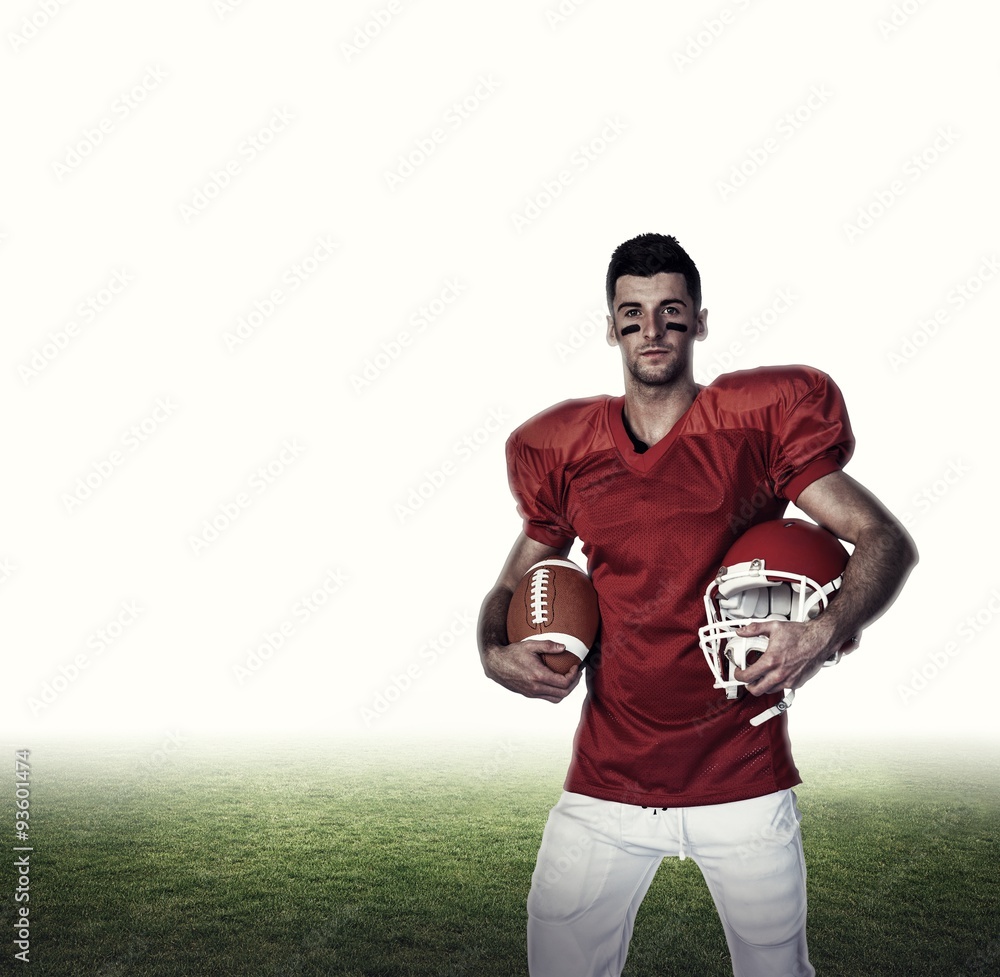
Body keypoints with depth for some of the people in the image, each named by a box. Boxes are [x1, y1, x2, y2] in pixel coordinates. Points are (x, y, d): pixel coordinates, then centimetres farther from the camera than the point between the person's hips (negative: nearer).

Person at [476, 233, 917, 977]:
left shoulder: (757, 423, -4)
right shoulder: (566, 450, 3)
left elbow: (887, 540, -4)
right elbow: (514, 582, 14)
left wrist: (827, 632, -21)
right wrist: (496, 652, -6)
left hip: (744, 783, -1)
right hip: (607, 786, 2)